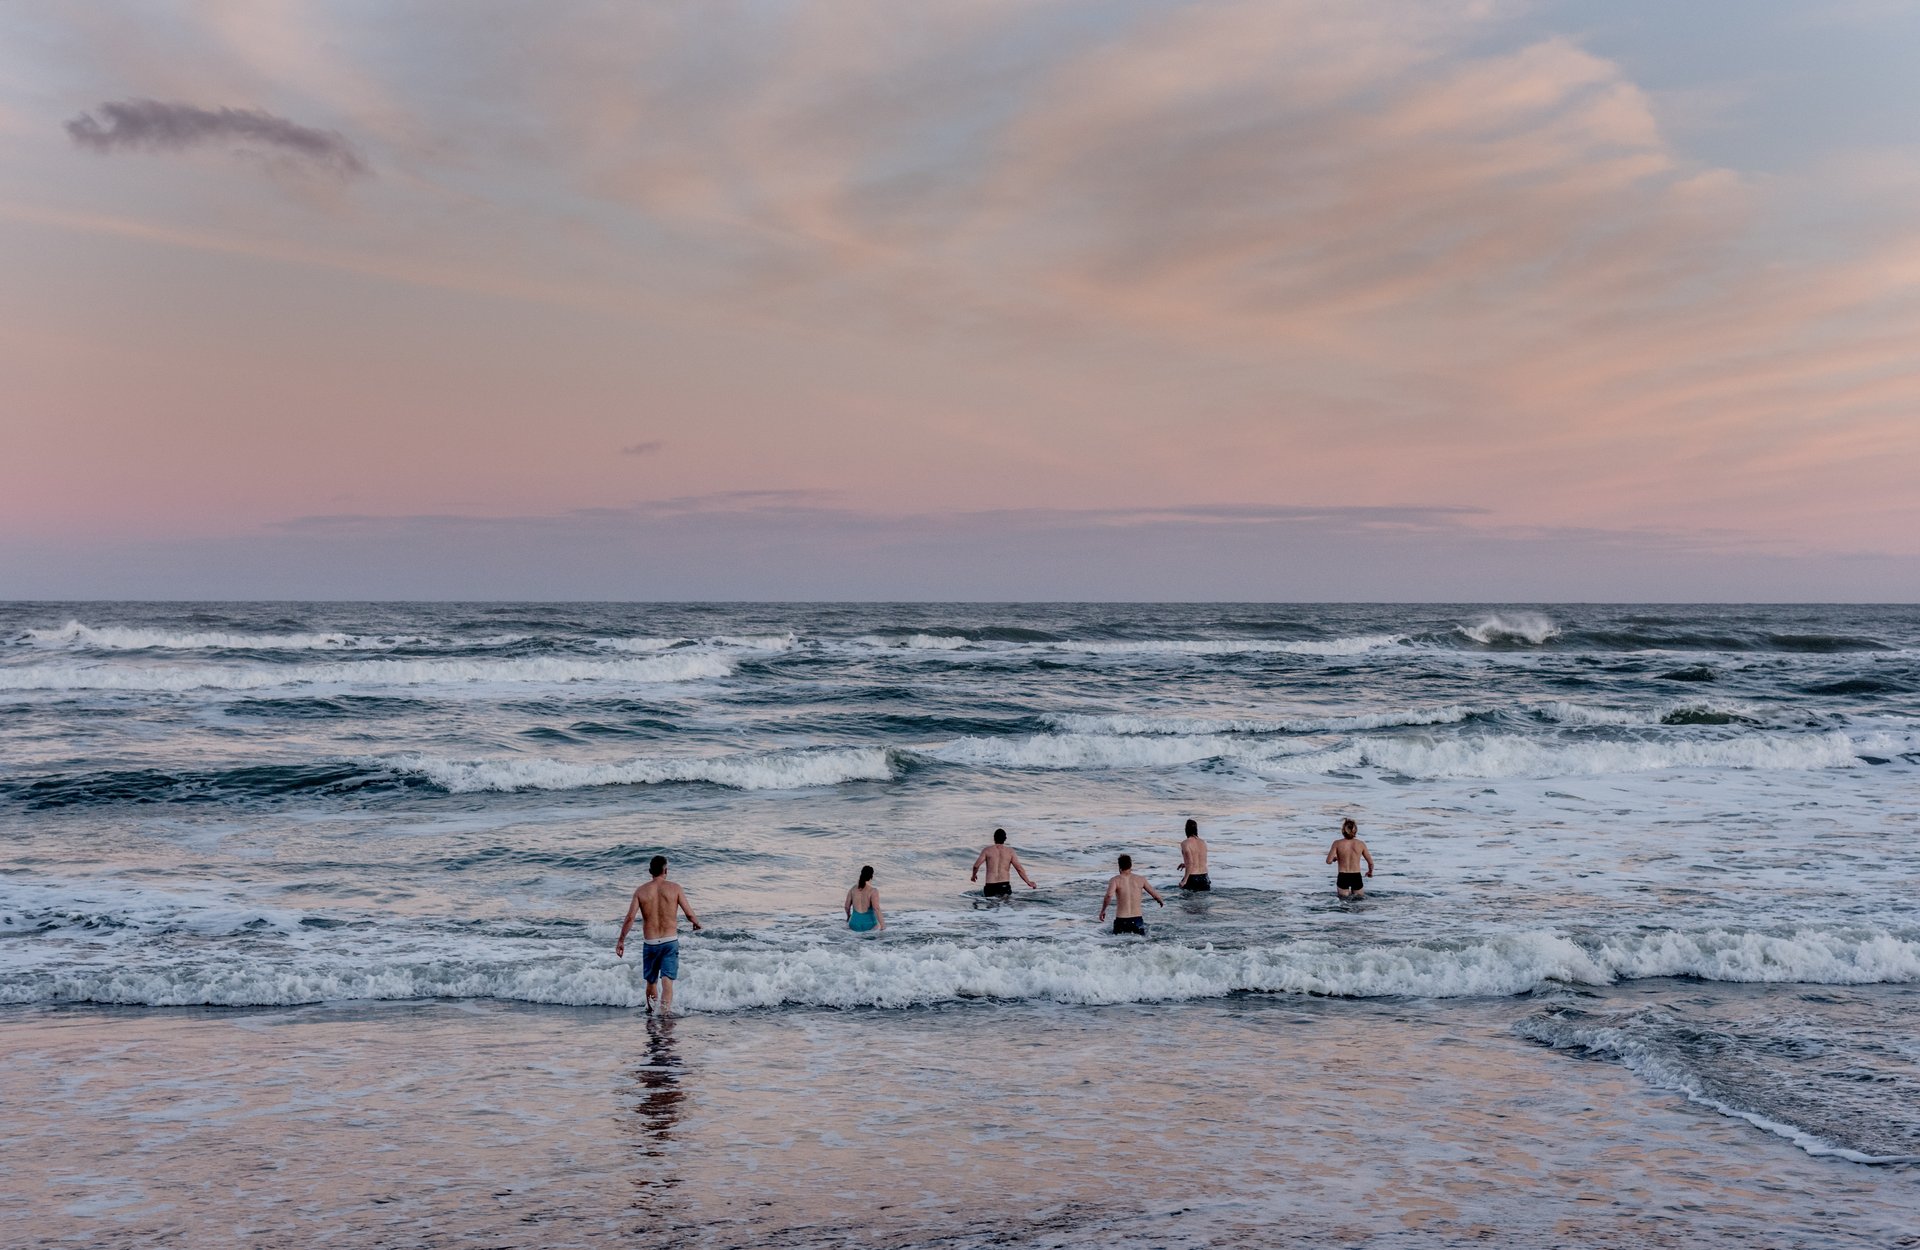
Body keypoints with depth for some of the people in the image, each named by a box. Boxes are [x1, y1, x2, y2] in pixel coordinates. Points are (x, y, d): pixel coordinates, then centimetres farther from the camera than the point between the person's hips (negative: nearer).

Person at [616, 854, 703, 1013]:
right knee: (667, 980, -6)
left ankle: (650, 1011, 33)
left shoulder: (641, 891, 0)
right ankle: (665, 1012, -20)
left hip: (650, 943, 2)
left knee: (651, 981, 19)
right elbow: (689, 914, -4)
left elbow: (630, 918, -6)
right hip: (670, 941, -2)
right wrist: (697, 923, 18)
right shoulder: (675, 888, -4)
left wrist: (621, 941, 2)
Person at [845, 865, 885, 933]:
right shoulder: (873, 891, -19)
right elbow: (877, 909, -24)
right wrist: (882, 925, -17)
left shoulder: (852, 889, -5)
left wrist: (848, 916, 24)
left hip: (854, 926, 4)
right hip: (868, 926, -4)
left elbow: (847, 907, 4)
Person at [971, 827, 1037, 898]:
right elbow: (1019, 868, 0)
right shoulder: (1010, 851, 5)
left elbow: (976, 866, -3)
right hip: (1005, 886, 0)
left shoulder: (987, 850, 3)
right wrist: (1028, 882, 9)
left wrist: (973, 875, 18)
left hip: (990, 887, 0)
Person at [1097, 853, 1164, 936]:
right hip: (1137, 920, 2)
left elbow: (1109, 896, -20)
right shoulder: (1141, 879, 6)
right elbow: (1155, 895, 14)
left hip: (1121, 920, -2)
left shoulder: (1115, 880, -3)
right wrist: (1162, 902, 34)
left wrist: (1102, 910, -6)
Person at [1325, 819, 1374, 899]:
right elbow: (1371, 862, 8)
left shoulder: (1337, 843, -7)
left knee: (1343, 897, 7)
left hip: (1343, 877, -1)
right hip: (1357, 877, 1)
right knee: (1361, 898, 13)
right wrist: (1370, 872, 29)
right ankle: (1357, 896, -15)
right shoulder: (1361, 844, 0)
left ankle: (1347, 897, -22)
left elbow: (1329, 861, -11)